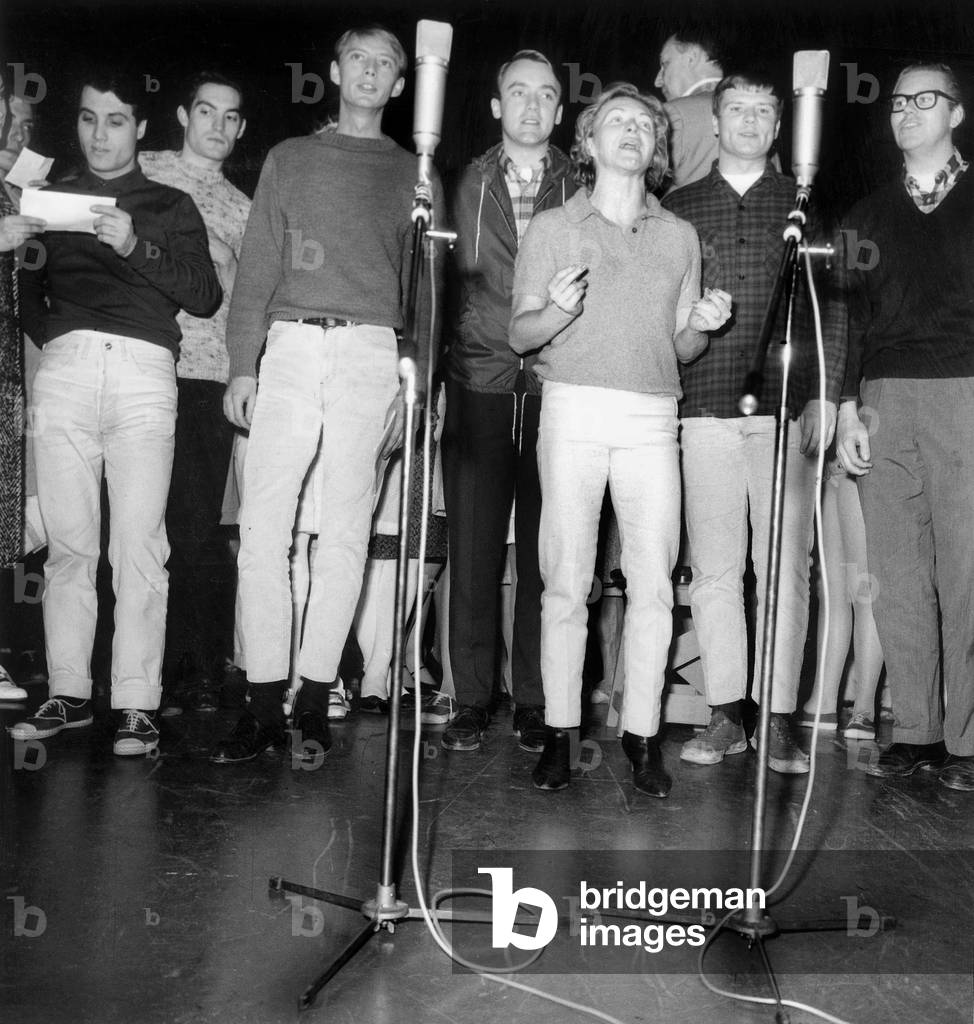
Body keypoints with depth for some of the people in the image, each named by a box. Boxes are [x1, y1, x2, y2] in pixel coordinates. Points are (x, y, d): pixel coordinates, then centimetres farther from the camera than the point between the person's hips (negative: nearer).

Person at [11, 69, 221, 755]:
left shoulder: (171, 207, 17)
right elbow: (26, 288, 23)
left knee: (138, 544, -10)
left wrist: (136, 247, -9)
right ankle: (69, 694, 4)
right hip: (64, 370, 2)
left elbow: (207, 297, 3)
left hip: (144, 370, -2)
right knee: (68, 543, -2)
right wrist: (52, 337, 4)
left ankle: (138, 704, -9)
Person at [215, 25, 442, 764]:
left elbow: (423, 286, 10)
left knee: (346, 529, -1)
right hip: (290, 345, 1)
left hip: (371, 352, -1)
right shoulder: (291, 159, 17)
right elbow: (258, 267, 11)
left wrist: (415, 383, 0)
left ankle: (315, 697, 6)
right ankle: (267, 701, -1)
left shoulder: (412, 174, 15)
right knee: (263, 523, -7)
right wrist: (243, 364, 0)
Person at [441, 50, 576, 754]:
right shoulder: (470, 185, 14)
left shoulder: (581, 189, 10)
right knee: (474, 549, 0)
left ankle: (536, 702, 10)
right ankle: (473, 700, 10)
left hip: (557, 388, -1)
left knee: (546, 552, 0)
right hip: (481, 385, 1)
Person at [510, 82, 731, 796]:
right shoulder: (553, 227, 13)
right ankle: (561, 730, 6)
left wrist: (702, 325, -2)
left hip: (652, 420, 2)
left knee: (654, 583, -5)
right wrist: (558, 310, -13)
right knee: (567, 580, -4)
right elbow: (519, 334, 8)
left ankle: (643, 734, 4)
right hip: (573, 410, -2)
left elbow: (682, 350, 20)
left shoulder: (679, 236, 20)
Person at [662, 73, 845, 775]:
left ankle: (781, 720, 6)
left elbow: (833, 306, 8)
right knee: (714, 571, 1)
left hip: (788, 408, -1)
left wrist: (825, 397, 0)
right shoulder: (680, 208, 14)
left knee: (785, 571, -1)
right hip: (706, 410, 1)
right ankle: (726, 715, 9)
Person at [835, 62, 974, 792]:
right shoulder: (871, 213, 18)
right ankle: (914, 732, 9)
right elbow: (853, 312, 13)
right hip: (886, 398, 3)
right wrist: (849, 405, 4)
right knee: (899, 577, 2)